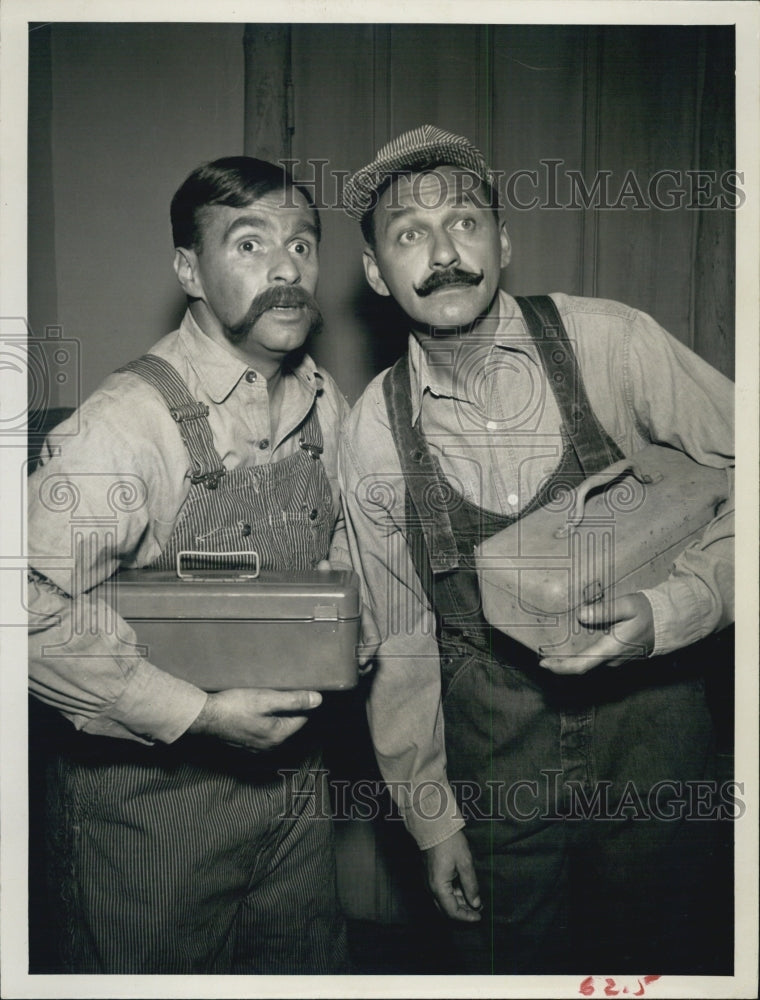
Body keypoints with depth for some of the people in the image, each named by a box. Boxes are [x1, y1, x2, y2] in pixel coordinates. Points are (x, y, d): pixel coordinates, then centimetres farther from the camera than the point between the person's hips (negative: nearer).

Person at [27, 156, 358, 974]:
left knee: (311, 969, 24)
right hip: (148, 793, -6)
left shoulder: (323, 404, 0)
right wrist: (197, 714, -24)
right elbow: (35, 611, -27)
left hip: (292, 773, 7)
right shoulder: (127, 423, -22)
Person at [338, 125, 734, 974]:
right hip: (496, 771, 1)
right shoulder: (373, 433, -8)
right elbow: (401, 643, -1)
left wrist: (674, 609, -22)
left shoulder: (607, 344, -14)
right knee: (505, 965, 17)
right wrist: (432, 821, 5)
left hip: (650, 745, 0)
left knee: (663, 963, 18)